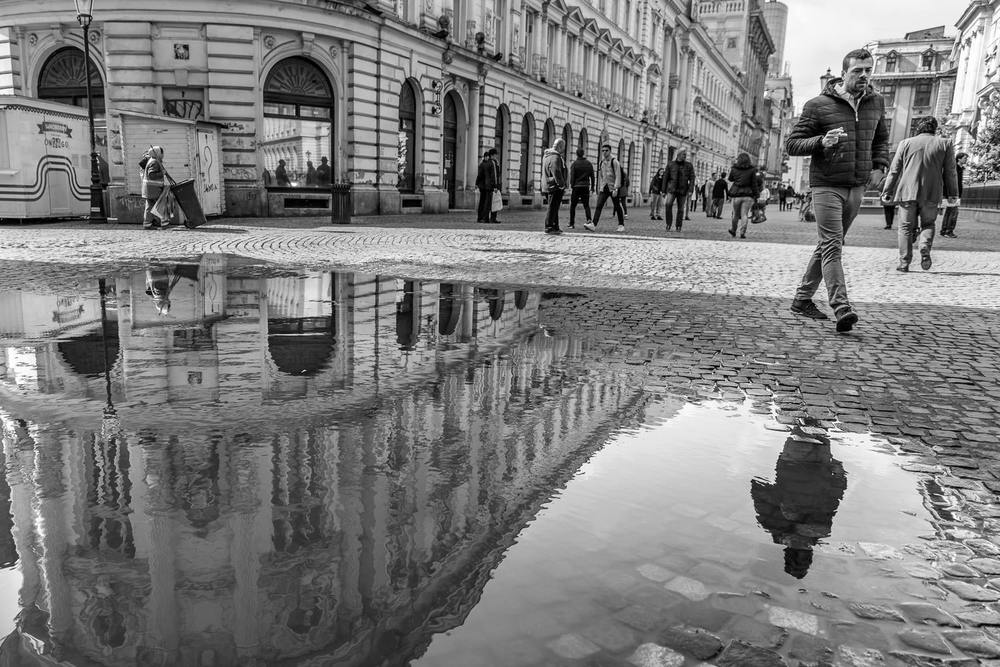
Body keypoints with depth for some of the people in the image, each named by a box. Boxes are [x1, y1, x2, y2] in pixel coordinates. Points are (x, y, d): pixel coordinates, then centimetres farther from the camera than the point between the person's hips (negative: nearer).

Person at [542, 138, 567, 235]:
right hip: (555, 187, -10)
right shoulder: (555, 158, -18)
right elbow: (557, 173, -23)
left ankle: (555, 227, 22)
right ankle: (549, 228, -1)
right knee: (553, 207, -5)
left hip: (550, 186, 10)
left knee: (554, 208, 16)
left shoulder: (547, 155, 15)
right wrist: (562, 185, -14)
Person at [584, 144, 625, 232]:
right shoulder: (601, 163, 11)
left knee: (617, 207, 5)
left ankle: (621, 225, 17)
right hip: (604, 188, 5)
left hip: (613, 188, -5)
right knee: (598, 206, -10)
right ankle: (593, 225, -19)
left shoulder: (614, 162, -7)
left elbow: (618, 176, -13)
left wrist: (615, 189, -21)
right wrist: (599, 189, 17)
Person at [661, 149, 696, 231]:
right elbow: (665, 178, 7)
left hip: (683, 191, 1)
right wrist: (663, 190, 3)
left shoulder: (689, 165, 5)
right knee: (668, 204, -22)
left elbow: (692, 178, 1)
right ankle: (668, 224, -12)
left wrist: (691, 190, -11)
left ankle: (678, 227, 13)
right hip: (672, 189, -1)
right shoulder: (670, 165, 5)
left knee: (681, 209, 2)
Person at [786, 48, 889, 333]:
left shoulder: (876, 102, 11)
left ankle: (802, 299, 22)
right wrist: (821, 142, -22)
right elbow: (791, 143, -4)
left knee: (829, 244, 11)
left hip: (857, 186, 6)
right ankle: (842, 308, -21)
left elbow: (881, 139, 26)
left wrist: (880, 166, 9)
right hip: (827, 184, -6)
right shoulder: (818, 105, -4)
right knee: (832, 245, -14)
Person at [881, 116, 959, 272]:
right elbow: (951, 172, 8)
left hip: (908, 191, 0)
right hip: (931, 193, 0)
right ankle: (925, 249, -10)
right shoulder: (945, 144, 6)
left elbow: (894, 170, 5)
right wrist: (952, 194, 15)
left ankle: (904, 262, 1)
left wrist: (887, 193, 10)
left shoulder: (906, 143, 5)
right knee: (928, 224, 16)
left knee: (906, 226, 7)